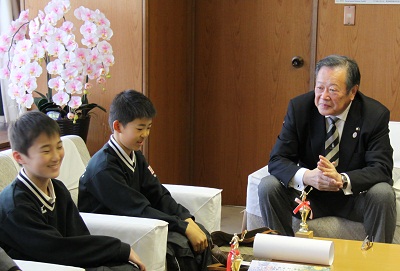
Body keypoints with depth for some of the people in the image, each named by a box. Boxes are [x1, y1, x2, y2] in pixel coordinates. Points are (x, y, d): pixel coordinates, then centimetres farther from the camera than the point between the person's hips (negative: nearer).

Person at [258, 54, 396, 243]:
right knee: (268, 186, -21)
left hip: (354, 196, -1)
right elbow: (277, 160, -13)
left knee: (383, 194, -30)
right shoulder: (299, 108, -11)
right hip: (309, 193, 2)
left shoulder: (375, 114, -14)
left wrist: (343, 180, -39)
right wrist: (307, 176, -36)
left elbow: (381, 169, -19)